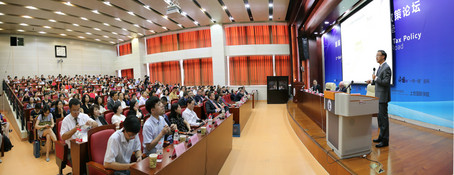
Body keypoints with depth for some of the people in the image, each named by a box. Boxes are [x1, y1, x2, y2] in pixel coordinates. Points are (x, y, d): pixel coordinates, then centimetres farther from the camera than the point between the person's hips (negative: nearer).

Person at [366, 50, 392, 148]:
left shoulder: (386, 68, -14)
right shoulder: (380, 67, 16)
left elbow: (386, 82, -22)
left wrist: (375, 78, -14)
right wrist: (372, 81, 6)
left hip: (383, 97, -10)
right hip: (379, 97, 10)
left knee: (383, 117, -5)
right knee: (380, 117, 16)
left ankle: (385, 140, 3)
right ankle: (381, 136, 27)